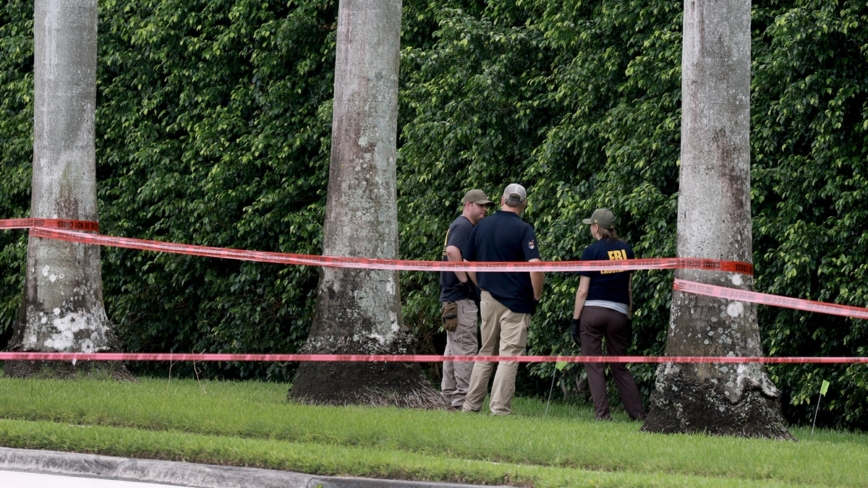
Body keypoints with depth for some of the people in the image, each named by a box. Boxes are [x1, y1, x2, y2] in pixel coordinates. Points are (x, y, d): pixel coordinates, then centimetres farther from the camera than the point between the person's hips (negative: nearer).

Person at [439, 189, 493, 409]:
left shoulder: (459, 226, 19)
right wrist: (464, 280, -23)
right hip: (461, 299, -11)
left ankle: (449, 394, 18)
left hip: (451, 297, 11)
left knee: (454, 347, 14)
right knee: (466, 347, -9)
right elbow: (452, 251, -29)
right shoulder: (464, 226, -12)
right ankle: (462, 398, -9)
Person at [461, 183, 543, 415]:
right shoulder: (523, 230, -11)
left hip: (488, 299, 5)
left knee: (486, 354, 16)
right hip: (516, 301, -5)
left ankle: (471, 405, 16)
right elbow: (535, 265, -20)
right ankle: (499, 409, -6)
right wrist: (537, 296, -7)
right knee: (509, 357, -2)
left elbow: (467, 263, 12)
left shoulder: (481, 227, 6)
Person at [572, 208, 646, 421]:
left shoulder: (591, 251, -5)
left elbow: (582, 291, -6)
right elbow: (629, 287, 11)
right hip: (619, 312, 4)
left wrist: (575, 319, -2)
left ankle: (602, 413, -5)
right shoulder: (626, 250, 7)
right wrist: (629, 317, 16)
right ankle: (638, 413, 7)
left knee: (594, 365, 3)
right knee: (619, 366, 12)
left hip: (592, 310, -4)